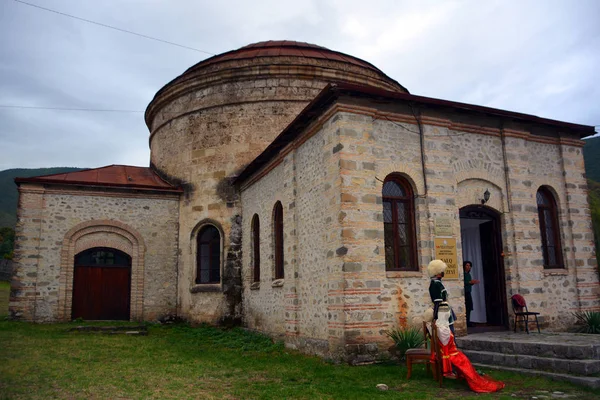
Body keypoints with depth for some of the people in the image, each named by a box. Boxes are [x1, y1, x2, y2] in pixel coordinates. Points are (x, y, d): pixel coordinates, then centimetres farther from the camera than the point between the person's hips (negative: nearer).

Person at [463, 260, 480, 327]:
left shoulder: (468, 274, 18)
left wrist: (473, 282, 8)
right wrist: (470, 282, -19)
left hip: (468, 293, 8)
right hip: (464, 293, -8)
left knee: (469, 308, 6)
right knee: (466, 308, -11)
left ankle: (468, 322, 11)